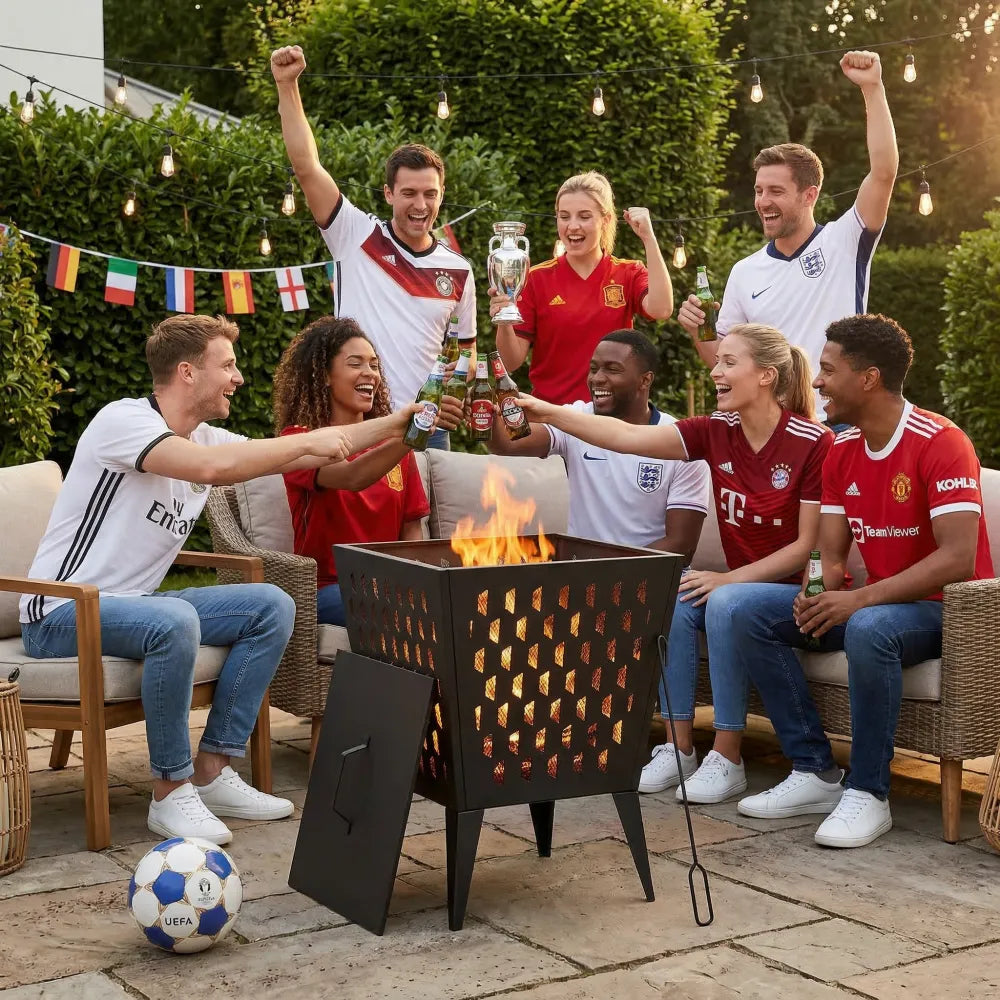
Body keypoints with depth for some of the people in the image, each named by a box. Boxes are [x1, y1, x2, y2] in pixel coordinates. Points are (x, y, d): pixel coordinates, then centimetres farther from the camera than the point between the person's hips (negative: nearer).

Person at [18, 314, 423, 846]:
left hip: (133, 603, 9)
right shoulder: (124, 419, -17)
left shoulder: (206, 439, 8)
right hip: (60, 614, -9)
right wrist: (311, 440, -24)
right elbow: (212, 467, -35)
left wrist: (396, 423, 6)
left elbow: (303, 457, 12)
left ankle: (213, 771, -1)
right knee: (173, 620, -37)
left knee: (272, 606, -1)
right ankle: (171, 792, -21)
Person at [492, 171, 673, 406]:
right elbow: (513, 361, 1)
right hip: (549, 410, -1)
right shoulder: (536, 278, 4)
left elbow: (660, 309, -14)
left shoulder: (629, 274, 7)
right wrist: (504, 324, -18)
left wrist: (648, 236, -12)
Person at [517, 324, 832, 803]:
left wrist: (729, 578, -19)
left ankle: (727, 760, -23)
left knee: (726, 603, -33)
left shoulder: (812, 443, -15)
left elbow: (808, 544, -14)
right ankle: (679, 749, -14)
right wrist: (548, 413, -16)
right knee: (672, 599, -22)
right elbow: (626, 437, -7)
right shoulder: (717, 432, 0)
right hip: (738, 581, 5)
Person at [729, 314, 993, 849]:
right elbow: (830, 557, 5)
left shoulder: (939, 443, -18)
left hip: (947, 608, -8)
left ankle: (867, 793, -23)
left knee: (868, 629, -40)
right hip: (877, 602, 8)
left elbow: (957, 559, -27)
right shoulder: (841, 452, 6)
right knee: (752, 615, -8)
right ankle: (811, 772, -8)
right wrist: (818, 593, -20)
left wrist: (859, 600, -31)